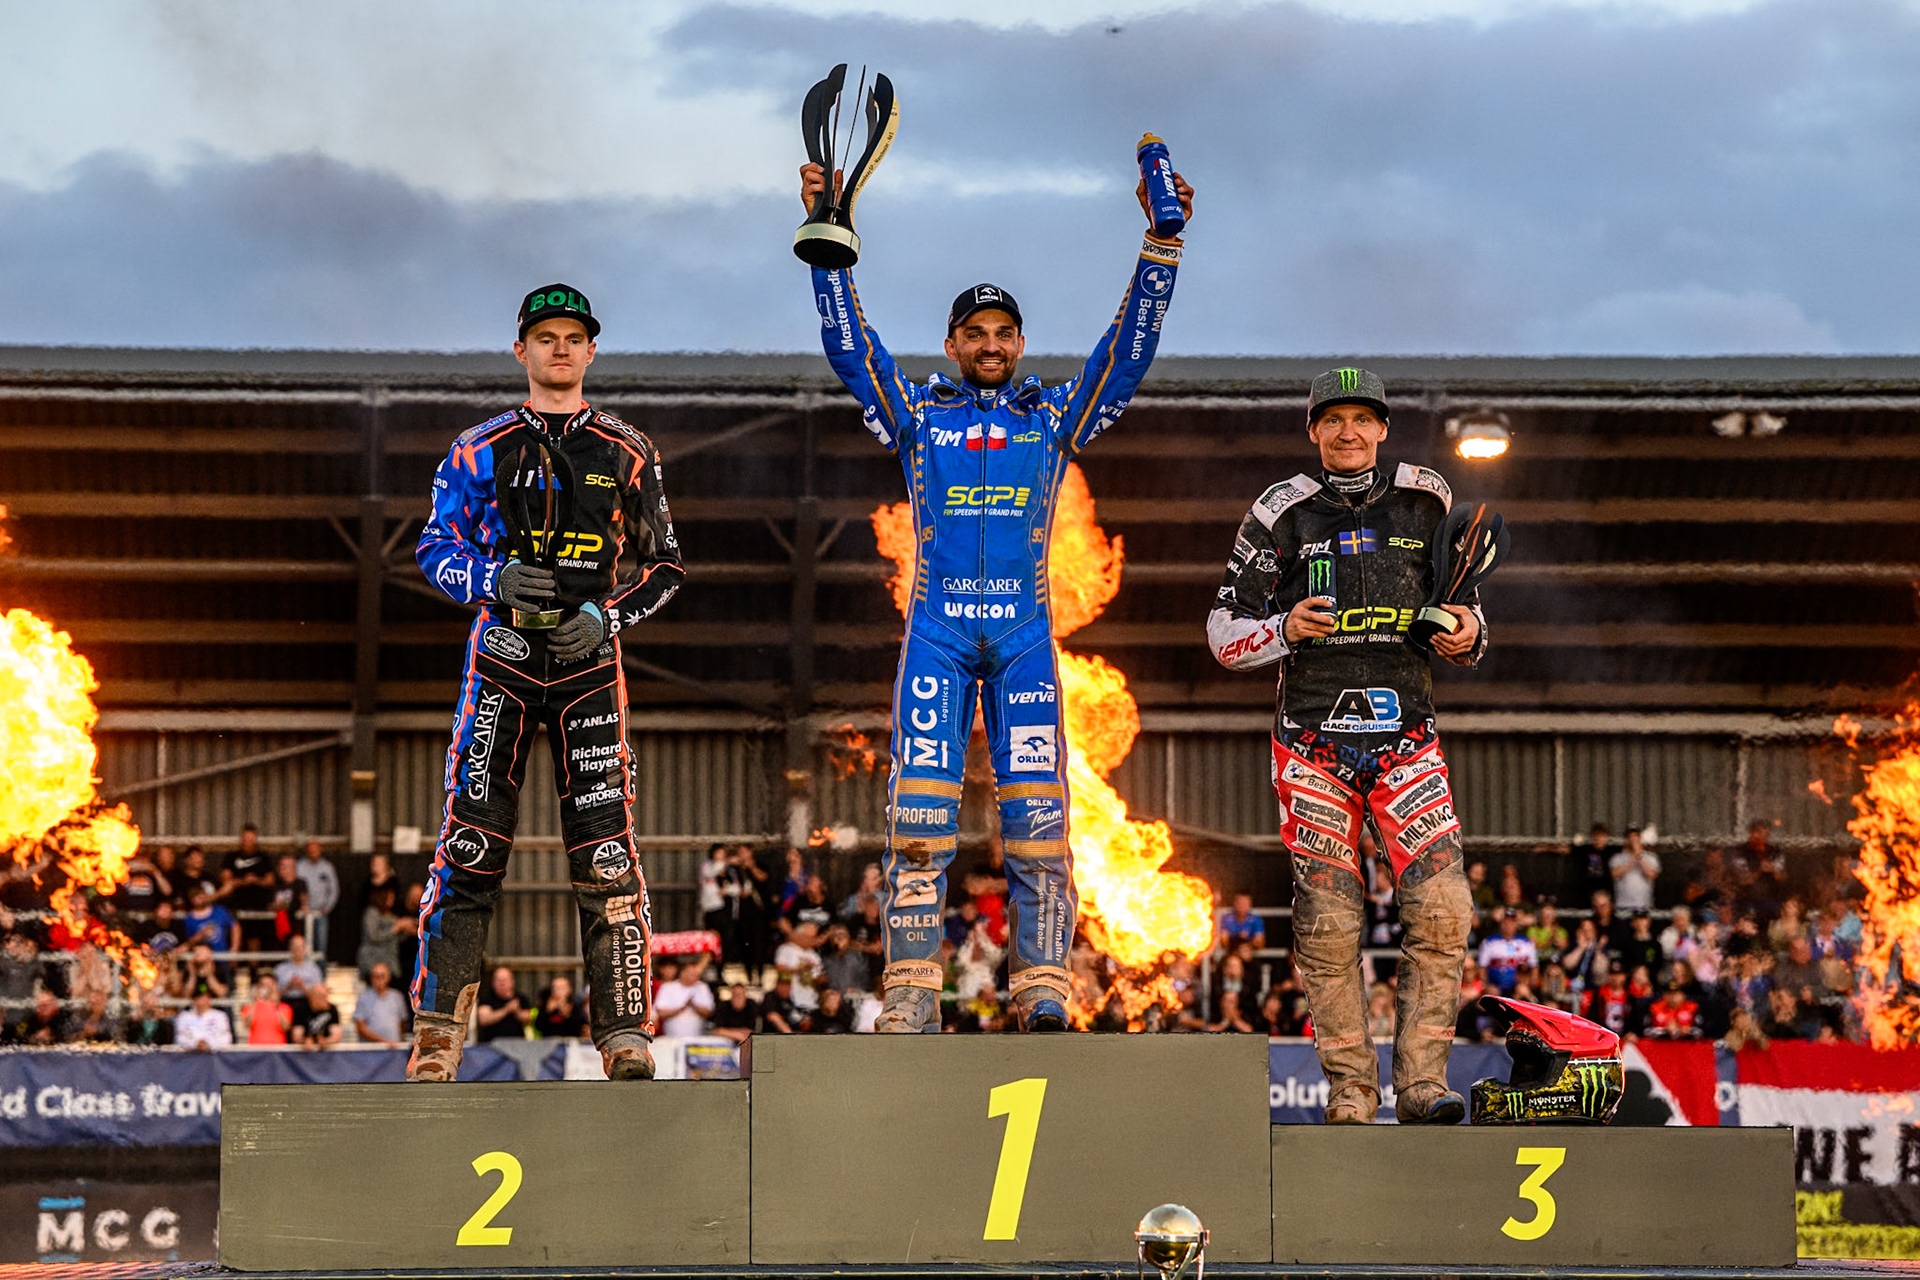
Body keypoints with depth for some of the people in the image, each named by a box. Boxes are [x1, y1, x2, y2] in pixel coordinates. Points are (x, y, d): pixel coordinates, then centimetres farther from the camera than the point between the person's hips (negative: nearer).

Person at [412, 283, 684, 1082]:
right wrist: (495, 579, -14)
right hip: (501, 656, 0)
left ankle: (625, 1037, -6)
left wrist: (607, 615, -6)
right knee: (469, 849, -7)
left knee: (606, 852, -8)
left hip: (589, 662, 0)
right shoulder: (482, 450, 10)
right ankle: (437, 1035, -4)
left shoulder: (627, 454, 11)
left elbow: (663, 565, 13)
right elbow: (437, 549, 7)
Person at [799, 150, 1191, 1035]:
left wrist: (1161, 241, -1)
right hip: (937, 624, -1)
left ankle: (1042, 998, -6)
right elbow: (848, 346, 7)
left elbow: (1130, 348, 9)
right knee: (919, 815, -9)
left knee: (1037, 814, -7)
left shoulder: (1056, 415, 16)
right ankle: (909, 1002, -11)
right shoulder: (916, 414, 16)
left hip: (1025, 627, 1)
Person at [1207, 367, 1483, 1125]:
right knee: (1328, 925, -3)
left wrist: (1467, 634, -3)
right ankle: (1349, 1094, 6)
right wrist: (1285, 628, -14)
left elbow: (1462, 611, 20)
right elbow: (1225, 632, 5)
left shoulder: (1426, 504, 10)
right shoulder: (1283, 514, 3)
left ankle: (1422, 1083, -8)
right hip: (1313, 739, -1)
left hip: (1405, 731, 1)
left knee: (1441, 910, -13)